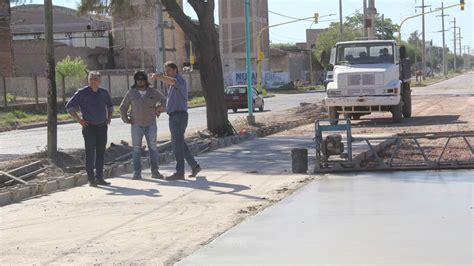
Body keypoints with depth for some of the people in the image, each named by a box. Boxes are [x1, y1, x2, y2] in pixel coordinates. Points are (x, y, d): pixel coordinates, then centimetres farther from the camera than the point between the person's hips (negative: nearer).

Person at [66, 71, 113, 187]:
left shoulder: (104, 93, 11)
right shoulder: (82, 93, -4)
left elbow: (110, 106, 29)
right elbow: (69, 106, -3)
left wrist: (109, 118, 14)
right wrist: (79, 120, -8)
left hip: (102, 127, 5)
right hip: (89, 127, -5)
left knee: (101, 152, 8)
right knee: (90, 153, -6)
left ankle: (99, 178, 15)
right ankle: (91, 179, -3)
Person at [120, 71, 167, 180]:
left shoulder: (153, 92, 2)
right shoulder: (131, 93, 1)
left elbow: (164, 100, 17)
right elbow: (123, 108, 10)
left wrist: (160, 108, 5)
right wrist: (126, 120, 3)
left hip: (151, 125, 1)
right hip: (136, 125, -1)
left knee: (153, 147, -1)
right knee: (136, 148, -2)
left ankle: (155, 171, 2)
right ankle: (137, 172, 1)